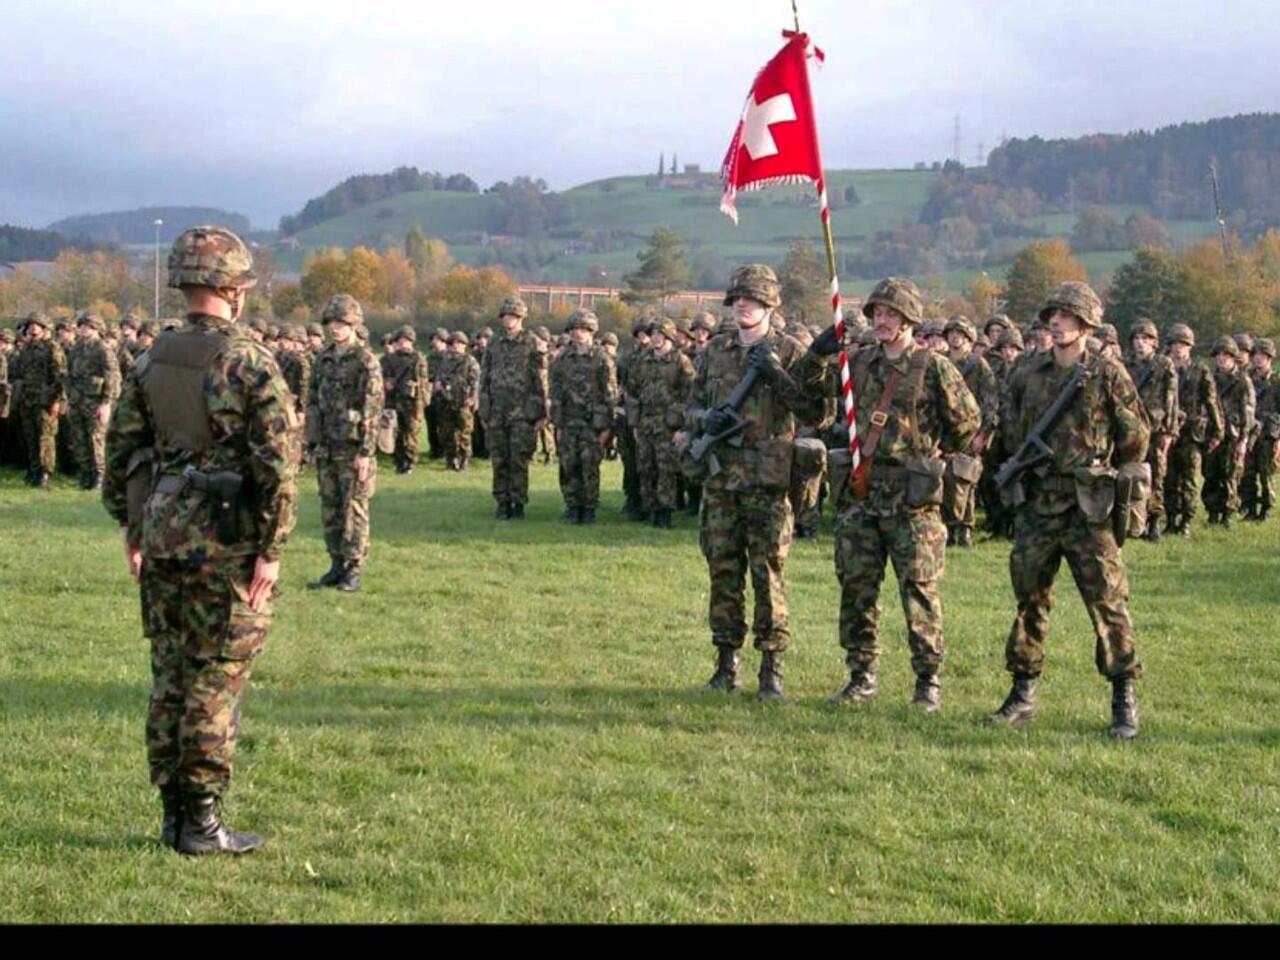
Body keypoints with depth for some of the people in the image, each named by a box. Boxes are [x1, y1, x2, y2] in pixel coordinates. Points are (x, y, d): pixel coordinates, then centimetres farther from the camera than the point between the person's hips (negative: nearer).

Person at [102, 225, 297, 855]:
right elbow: (278, 464, -16)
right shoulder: (251, 365, -12)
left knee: (170, 673, 13)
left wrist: (131, 527, 20)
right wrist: (271, 550, -11)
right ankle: (201, 821, 3)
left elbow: (119, 448, 11)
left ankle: (173, 814, 19)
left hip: (161, 535, 6)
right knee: (218, 678, 1)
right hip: (226, 541, -6)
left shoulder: (150, 363, 6)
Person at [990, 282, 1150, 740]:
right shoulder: (1030, 373, 9)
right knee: (1029, 598, 9)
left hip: (1088, 504, -5)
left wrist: (1128, 493, 0)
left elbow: (1135, 435, 1)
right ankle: (1023, 694, 19)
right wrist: (1020, 472, 13)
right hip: (1037, 501, 5)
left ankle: (1124, 700, 3)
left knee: (1107, 600, -5)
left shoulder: (1108, 373, -3)